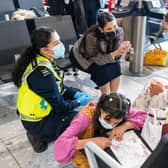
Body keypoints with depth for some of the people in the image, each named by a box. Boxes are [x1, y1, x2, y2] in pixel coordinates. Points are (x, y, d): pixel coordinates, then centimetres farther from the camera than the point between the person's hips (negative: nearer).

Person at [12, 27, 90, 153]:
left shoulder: (36, 61, -3)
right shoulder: (42, 73, -31)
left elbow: (59, 88, 10)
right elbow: (60, 107, -22)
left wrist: (76, 93, -2)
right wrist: (79, 102, -5)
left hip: (32, 113, 8)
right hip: (38, 123, -8)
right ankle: (41, 137, 2)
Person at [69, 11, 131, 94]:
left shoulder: (119, 31, -24)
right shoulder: (91, 36, -38)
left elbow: (115, 54, -15)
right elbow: (98, 60, -29)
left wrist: (121, 50, -37)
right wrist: (115, 53, -41)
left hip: (100, 54, 5)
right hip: (80, 56, -5)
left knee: (115, 65, -18)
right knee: (103, 70, -25)